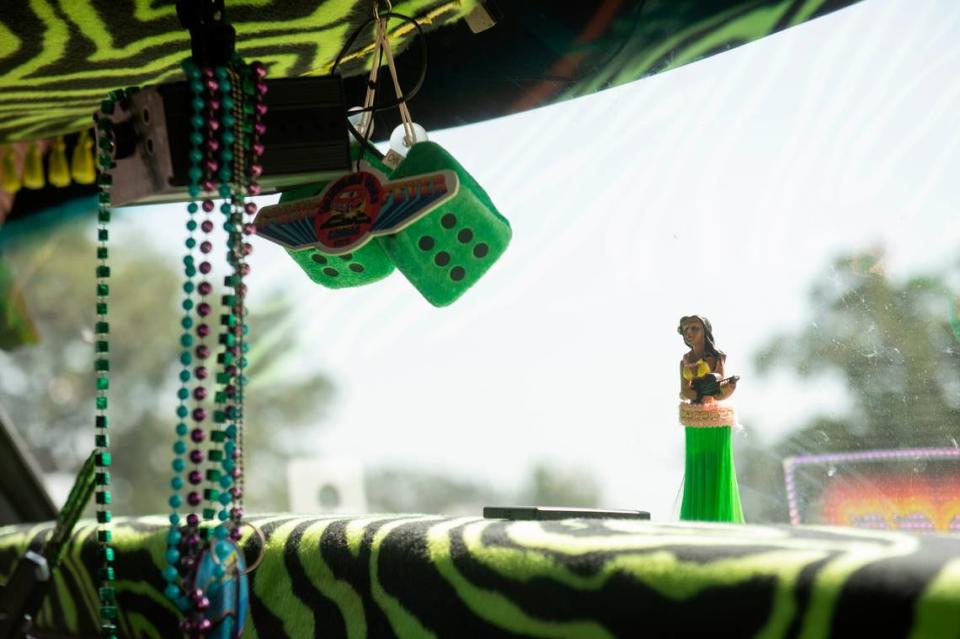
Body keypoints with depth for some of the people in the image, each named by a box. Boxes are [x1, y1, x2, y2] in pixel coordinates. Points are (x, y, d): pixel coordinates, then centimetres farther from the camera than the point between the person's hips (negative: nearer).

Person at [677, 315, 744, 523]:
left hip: (716, 423, -4)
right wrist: (702, 393, -20)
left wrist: (726, 390, -31)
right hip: (694, 426, 4)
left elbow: (719, 394, -8)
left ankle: (718, 523, -5)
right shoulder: (685, 361, 13)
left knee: (716, 472, -6)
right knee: (695, 473, 3)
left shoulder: (717, 357, 0)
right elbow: (683, 392, -1)